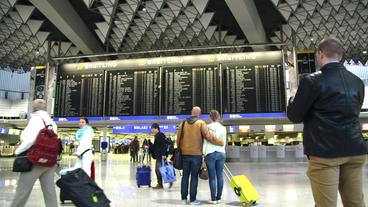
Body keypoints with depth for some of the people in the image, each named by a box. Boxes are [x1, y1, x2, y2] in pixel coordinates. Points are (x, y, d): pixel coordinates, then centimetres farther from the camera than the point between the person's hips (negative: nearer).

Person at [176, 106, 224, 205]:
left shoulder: (183, 124, 5)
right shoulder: (201, 123, -6)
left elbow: (178, 138, 6)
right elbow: (208, 136, -12)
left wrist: (180, 148, 18)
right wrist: (221, 142, -2)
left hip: (185, 154, 3)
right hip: (196, 154, -3)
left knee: (185, 175, 12)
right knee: (194, 177, 2)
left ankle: (184, 197, 17)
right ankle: (192, 199, 5)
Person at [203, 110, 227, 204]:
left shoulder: (207, 127, -2)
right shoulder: (223, 128, 9)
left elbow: (205, 142, -3)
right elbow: (224, 142, 11)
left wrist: (203, 154, 1)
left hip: (210, 153, -3)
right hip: (221, 153, 3)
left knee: (212, 177, 0)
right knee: (220, 176, 6)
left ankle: (213, 199, 3)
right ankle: (218, 198, 12)